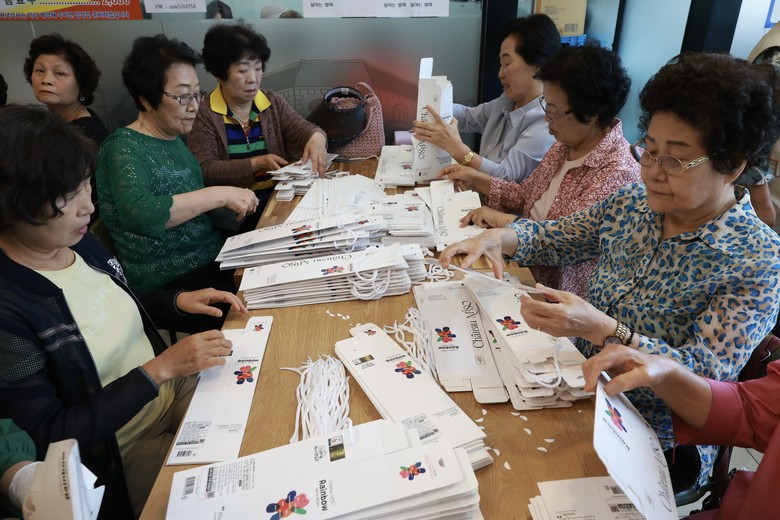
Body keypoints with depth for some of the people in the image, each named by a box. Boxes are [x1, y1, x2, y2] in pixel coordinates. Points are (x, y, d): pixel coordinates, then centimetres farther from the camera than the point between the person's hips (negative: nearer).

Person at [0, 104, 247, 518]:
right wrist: (160, 369, -26)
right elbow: (48, 438, -22)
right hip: (115, 456, -6)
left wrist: (178, 300, -3)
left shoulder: (80, 240, -5)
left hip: (176, 388, 6)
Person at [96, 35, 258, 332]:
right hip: (172, 289, -8)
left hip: (212, 261, 8)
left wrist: (236, 204, 2)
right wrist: (220, 195, -28)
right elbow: (137, 213, -32)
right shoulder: (124, 148, -13)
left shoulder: (173, 140, 12)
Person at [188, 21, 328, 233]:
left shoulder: (273, 103, 11)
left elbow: (302, 129, 0)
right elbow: (204, 170, -11)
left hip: (278, 198, 5)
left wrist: (316, 137, -25)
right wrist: (255, 164, -21)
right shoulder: (203, 113, -3)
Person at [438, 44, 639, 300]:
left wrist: (503, 219, -20)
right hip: (527, 269, 7)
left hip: (558, 295, -7)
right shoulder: (566, 144, 4)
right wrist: (476, 179, 5)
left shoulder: (618, 172, -21)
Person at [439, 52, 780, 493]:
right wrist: (501, 237, -16)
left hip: (660, 444, -5)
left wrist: (601, 329, -39)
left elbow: (706, 376, -23)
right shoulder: (634, 202, -4)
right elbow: (557, 237, 6)